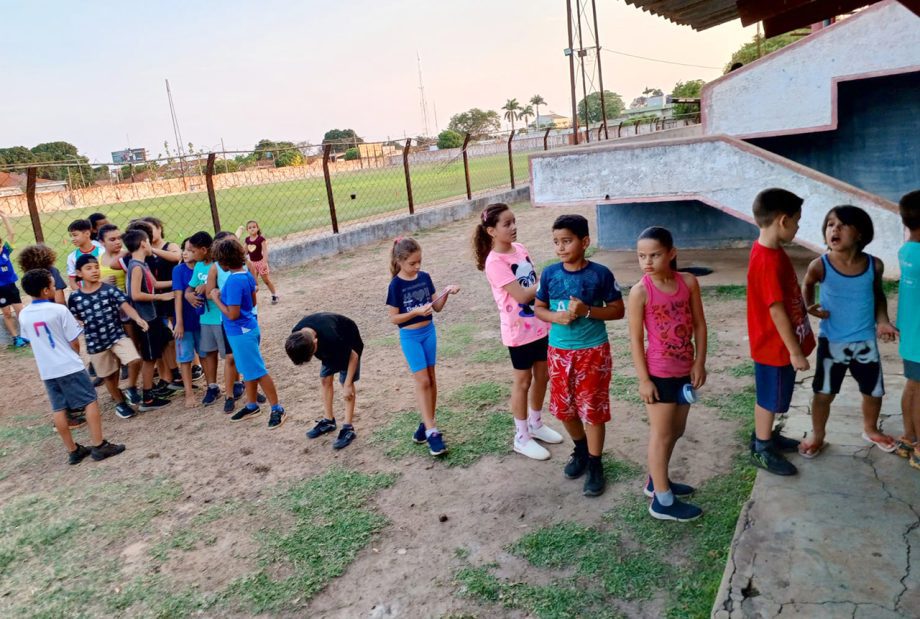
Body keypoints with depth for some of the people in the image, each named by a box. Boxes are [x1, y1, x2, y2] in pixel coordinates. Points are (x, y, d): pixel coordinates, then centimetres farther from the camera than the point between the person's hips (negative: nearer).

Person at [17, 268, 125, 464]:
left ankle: (73, 451, 17)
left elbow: (32, 339, 14)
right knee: (91, 401, 2)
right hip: (69, 366, -6)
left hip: (46, 370, 6)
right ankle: (99, 446, 0)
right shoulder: (59, 310, -15)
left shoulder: (23, 315, 1)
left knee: (58, 409, 9)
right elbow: (74, 342, -10)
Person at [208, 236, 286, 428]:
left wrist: (216, 298, -12)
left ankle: (277, 409, 6)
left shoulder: (233, 281, -25)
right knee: (248, 370, 21)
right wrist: (223, 295, 9)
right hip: (249, 328, 9)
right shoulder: (247, 274, 2)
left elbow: (232, 314, -24)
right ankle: (252, 405, 35)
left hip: (241, 333, -9)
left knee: (258, 372, -1)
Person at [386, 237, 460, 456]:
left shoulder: (425, 277, 0)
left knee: (431, 378, 10)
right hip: (410, 336, -5)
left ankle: (427, 423, 23)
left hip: (429, 332, 5)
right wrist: (416, 311, -23)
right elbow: (394, 318, -11)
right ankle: (432, 430, -2)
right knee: (422, 381, -6)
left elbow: (437, 307, 4)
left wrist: (446, 293, -14)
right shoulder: (396, 285, -13)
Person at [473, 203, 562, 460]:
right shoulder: (495, 262, -20)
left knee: (542, 375, 18)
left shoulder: (520, 249, 4)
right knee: (523, 381, 6)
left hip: (539, 324, 7)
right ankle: (522, 437, 23)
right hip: (519, 330, -7)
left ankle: (536, 424, 38)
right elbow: (522, 295, -24)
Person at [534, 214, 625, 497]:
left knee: (593, 410, 4)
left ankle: (595, 465, 21)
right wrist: (557, 317, -15)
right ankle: (581, 450, 40)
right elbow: (538, 308, 6)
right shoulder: (550, 273, -3)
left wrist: (587, 310, -22)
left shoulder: (600, 274, -11)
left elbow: (618, 310, -6)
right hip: (559, 352, 4)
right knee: (564, 408, 14)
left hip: (593, 351, -3)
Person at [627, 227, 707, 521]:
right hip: (659, 373, -5)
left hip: (685, 370, 6)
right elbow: (636, 338, -13)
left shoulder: (689, 282, -4)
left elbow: (699, 324, 3)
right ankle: (663, 501, 19)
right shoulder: (640, 291, -16)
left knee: (676, 430, 19)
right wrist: (643, 379, -13)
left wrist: (699, 363, -1)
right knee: (661, 435, 5)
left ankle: (657, 481, 39)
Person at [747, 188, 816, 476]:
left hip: (780, 343, 9)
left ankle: (765, 435, 41)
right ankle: (762, 450, 24)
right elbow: (776, 312, -26)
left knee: (772, 397, 23)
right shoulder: (769, 261, -29)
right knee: (770, 398, 7)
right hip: (775, 345, -9)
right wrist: (795, 352, -19)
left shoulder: (769, 250, 3)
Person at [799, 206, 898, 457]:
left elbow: (878, 294, 10)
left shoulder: (874, 265, -9)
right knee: (823, 393, 7)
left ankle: (870, 430, 45)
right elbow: (808, 286, 6)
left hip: (866, 342, 3)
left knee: (874, 391, 17)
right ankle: (817, 437, 28)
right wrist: (809, 306, -12)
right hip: (831, 342, -3)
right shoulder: (820, 266, -16)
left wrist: (882, 320, -4)